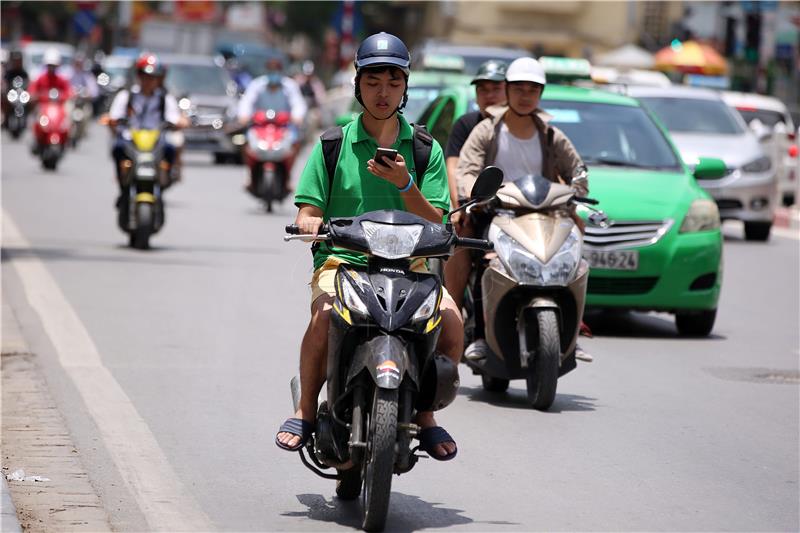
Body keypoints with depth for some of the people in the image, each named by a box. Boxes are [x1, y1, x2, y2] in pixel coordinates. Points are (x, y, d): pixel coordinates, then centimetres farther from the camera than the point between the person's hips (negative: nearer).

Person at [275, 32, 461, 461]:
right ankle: (306, 409, -11)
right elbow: (306, 216, 5)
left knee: (451, 319, -27)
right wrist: (314, 227, -19)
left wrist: (405, 185, -13)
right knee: (325, 314, -34)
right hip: (342, 261, -1)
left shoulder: (426, 149, 11)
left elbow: (434, 226, 4)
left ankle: (424, 413, -4)